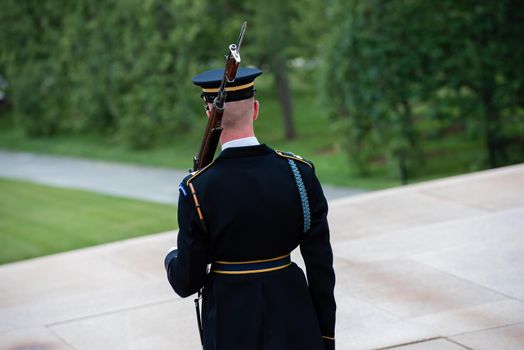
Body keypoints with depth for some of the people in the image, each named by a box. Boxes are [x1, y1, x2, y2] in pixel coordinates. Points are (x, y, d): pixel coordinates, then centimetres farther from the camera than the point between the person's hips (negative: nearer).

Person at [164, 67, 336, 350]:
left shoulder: (197, 190, -13)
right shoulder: (299, 173, -8)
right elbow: (321, 265, -4)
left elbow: (188, 282, -6)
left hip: (231, 326, -1)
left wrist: (172, 260, 17)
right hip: (293, 321, 1)